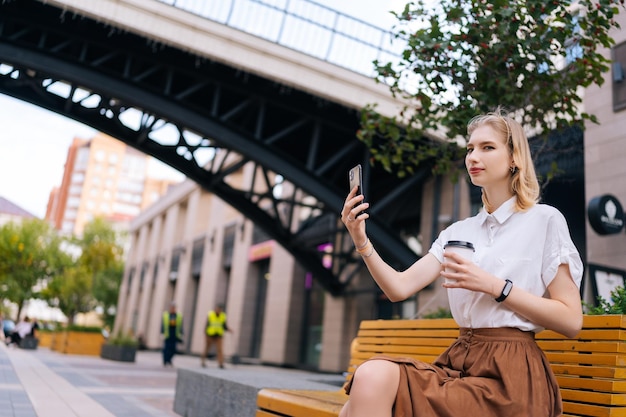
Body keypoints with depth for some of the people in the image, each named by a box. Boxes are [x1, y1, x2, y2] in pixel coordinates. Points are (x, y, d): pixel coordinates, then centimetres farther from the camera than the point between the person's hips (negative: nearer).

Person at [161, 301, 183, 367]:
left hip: (175, 336, 1)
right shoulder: (165, 315, 4)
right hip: (167, 335, -1)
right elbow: (162, 325, 4)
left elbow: (180, 326, 8)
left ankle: (169, 360, 17)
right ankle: (165, 362, 9)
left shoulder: (179, 316, 6)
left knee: (173, 349, 0)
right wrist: (162, 334, -1)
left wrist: (180, 335, 6)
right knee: (166, 349, -2)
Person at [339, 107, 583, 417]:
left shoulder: (545, 220, 0)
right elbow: (400, 288, 3)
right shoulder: (457, 232, 14)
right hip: (458, 361, 5)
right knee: (372, 375, -26)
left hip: (510, 372, -4)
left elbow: (571, 320, -6)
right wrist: (362, 242, -11)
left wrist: (493, 286, -15)